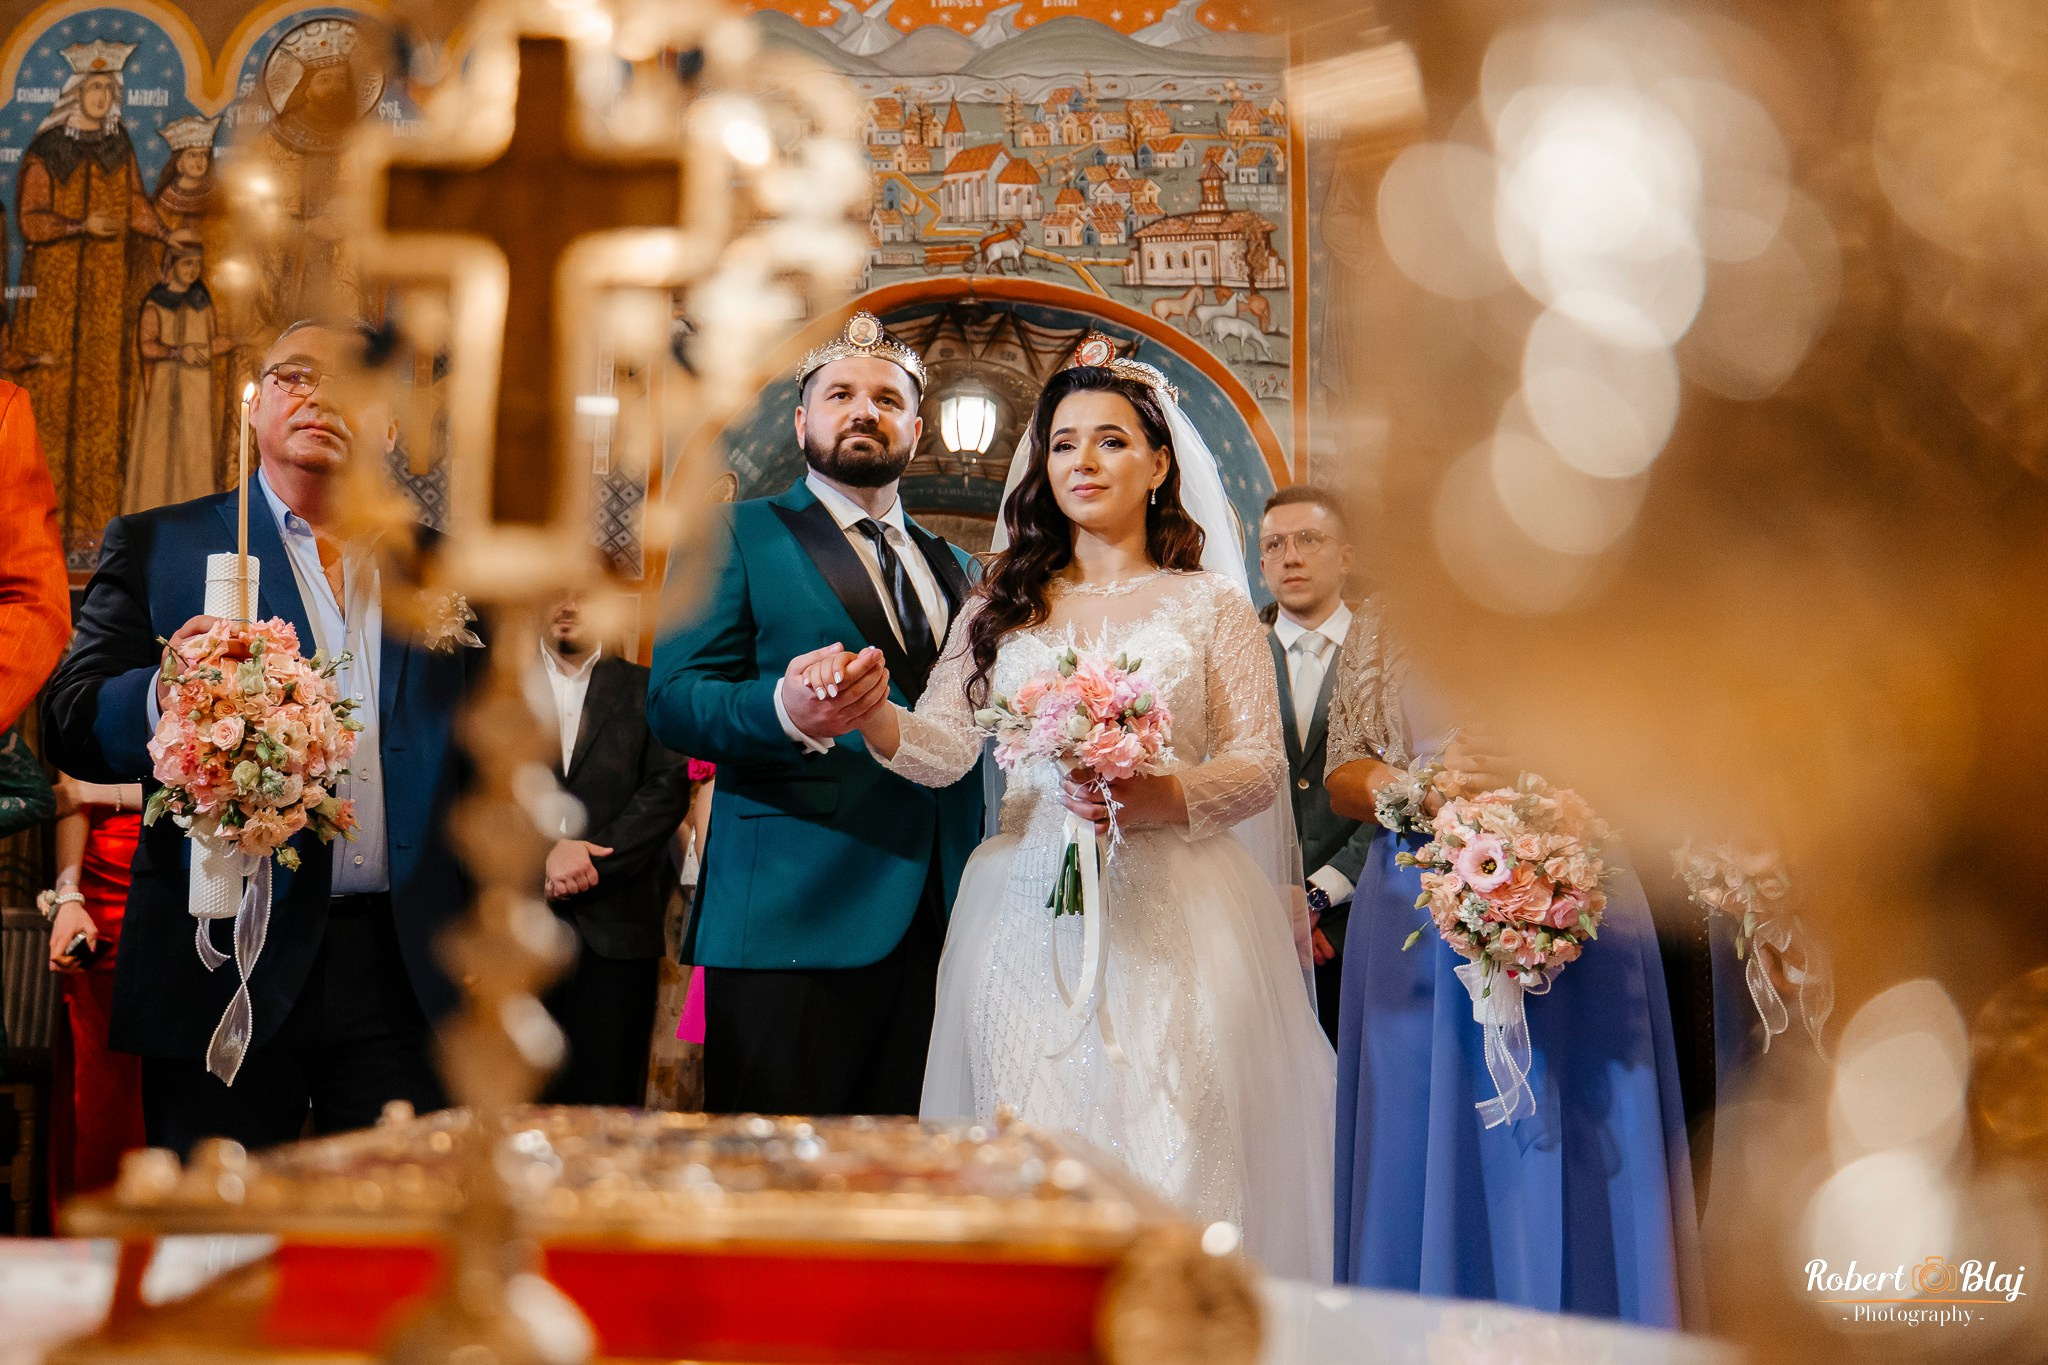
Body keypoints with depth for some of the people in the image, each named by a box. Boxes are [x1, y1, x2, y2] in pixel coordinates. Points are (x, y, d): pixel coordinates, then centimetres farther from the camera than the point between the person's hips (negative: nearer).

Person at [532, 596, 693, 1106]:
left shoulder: (646, 691, 12)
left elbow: (668, 791, 0)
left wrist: (590, 860, -10)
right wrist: (543, 849, -14)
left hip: (616, 928, 0)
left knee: (606, 1097, -1)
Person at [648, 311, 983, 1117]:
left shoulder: (951, 564, 21)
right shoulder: (742, 534, 5)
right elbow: (674, 701, -6)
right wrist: (786, 712, -27)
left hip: (935, 923, 5)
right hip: (792, 924, -5)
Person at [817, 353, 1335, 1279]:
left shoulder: (1212, 605, 8)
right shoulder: (1002, 605, 13)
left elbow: (1261, 767, 2)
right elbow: (944, 747, 1)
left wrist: (1156, 796, -18)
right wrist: (872, 716, -22)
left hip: (1170, 917, -1)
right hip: (1027, 915, 2)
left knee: (1168, 1163, -6)